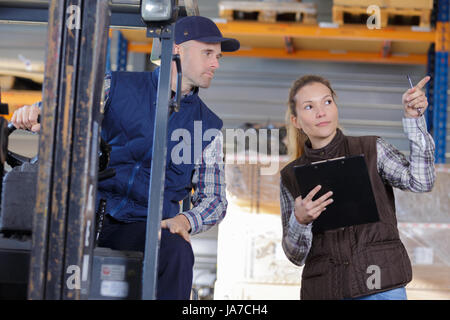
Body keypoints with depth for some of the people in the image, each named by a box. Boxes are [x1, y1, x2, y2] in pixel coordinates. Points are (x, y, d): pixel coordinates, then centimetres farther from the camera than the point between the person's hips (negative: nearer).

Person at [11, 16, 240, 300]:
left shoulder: (208, 127, 14)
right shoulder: (116, 87, 10)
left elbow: (215, 199, 15)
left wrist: (185, 220, -7)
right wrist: (33, 112, -16)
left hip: (148, 226, 1)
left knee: (175, 252, -34)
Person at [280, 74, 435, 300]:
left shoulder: (372, 150, 4)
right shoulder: (291, 177, 7)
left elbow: (420, 181, -13)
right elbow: (296, 255, 6)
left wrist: (413, 118, -17)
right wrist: (300, 220, -14)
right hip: (324, 290, 2)